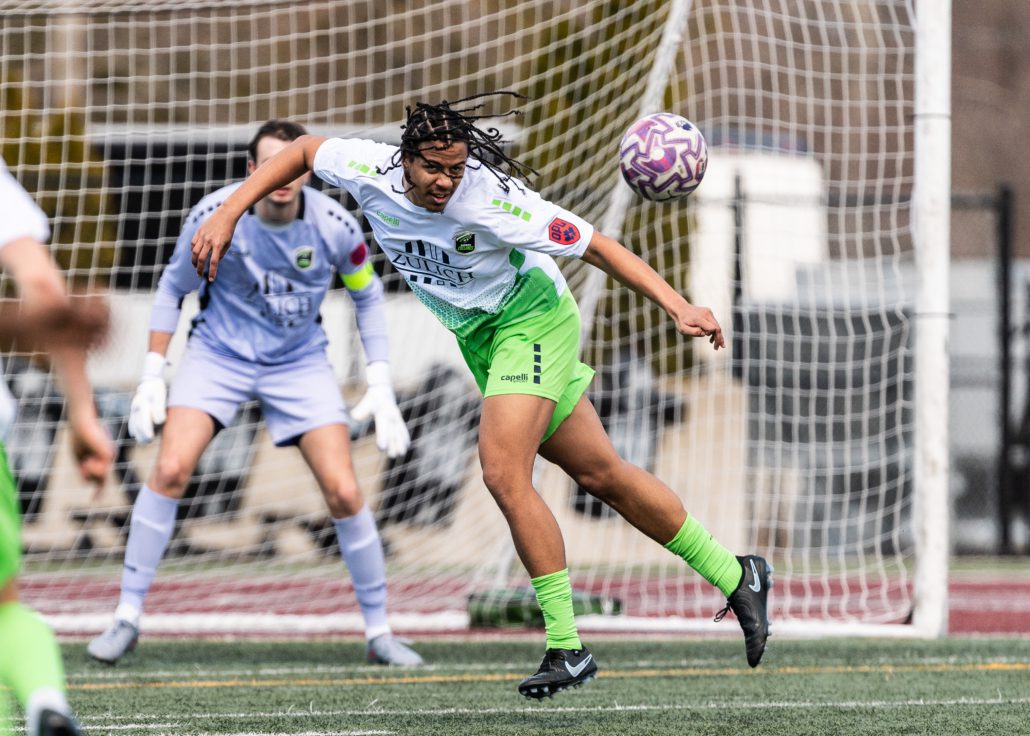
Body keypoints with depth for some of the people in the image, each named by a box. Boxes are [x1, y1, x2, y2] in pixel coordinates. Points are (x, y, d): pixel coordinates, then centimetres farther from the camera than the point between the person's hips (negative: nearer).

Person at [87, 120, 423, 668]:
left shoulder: (335, 226, -17)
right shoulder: (215, 216, -19)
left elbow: (367, 295, 3)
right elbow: (173, 288, -2)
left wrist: (380, 389, -3)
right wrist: (152, 379, -5)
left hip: (299, 362, 1)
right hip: (219, 352, -1)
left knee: (344, 493, -10)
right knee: (170, 468, -20)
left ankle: (378, 632, 7)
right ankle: (127, 617, -8)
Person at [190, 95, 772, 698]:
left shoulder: (491, 200, -31)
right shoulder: (371, 173, -17)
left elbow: (596, 245, -27)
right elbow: (305, 150, 3)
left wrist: (678, 307, -33)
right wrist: (228, 214, -4)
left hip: (530, 319, -6)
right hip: (475, 335, 6)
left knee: (503, 472, -21)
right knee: (601, 473, 9)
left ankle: (567, 648, -12)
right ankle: (735, 576, 22)